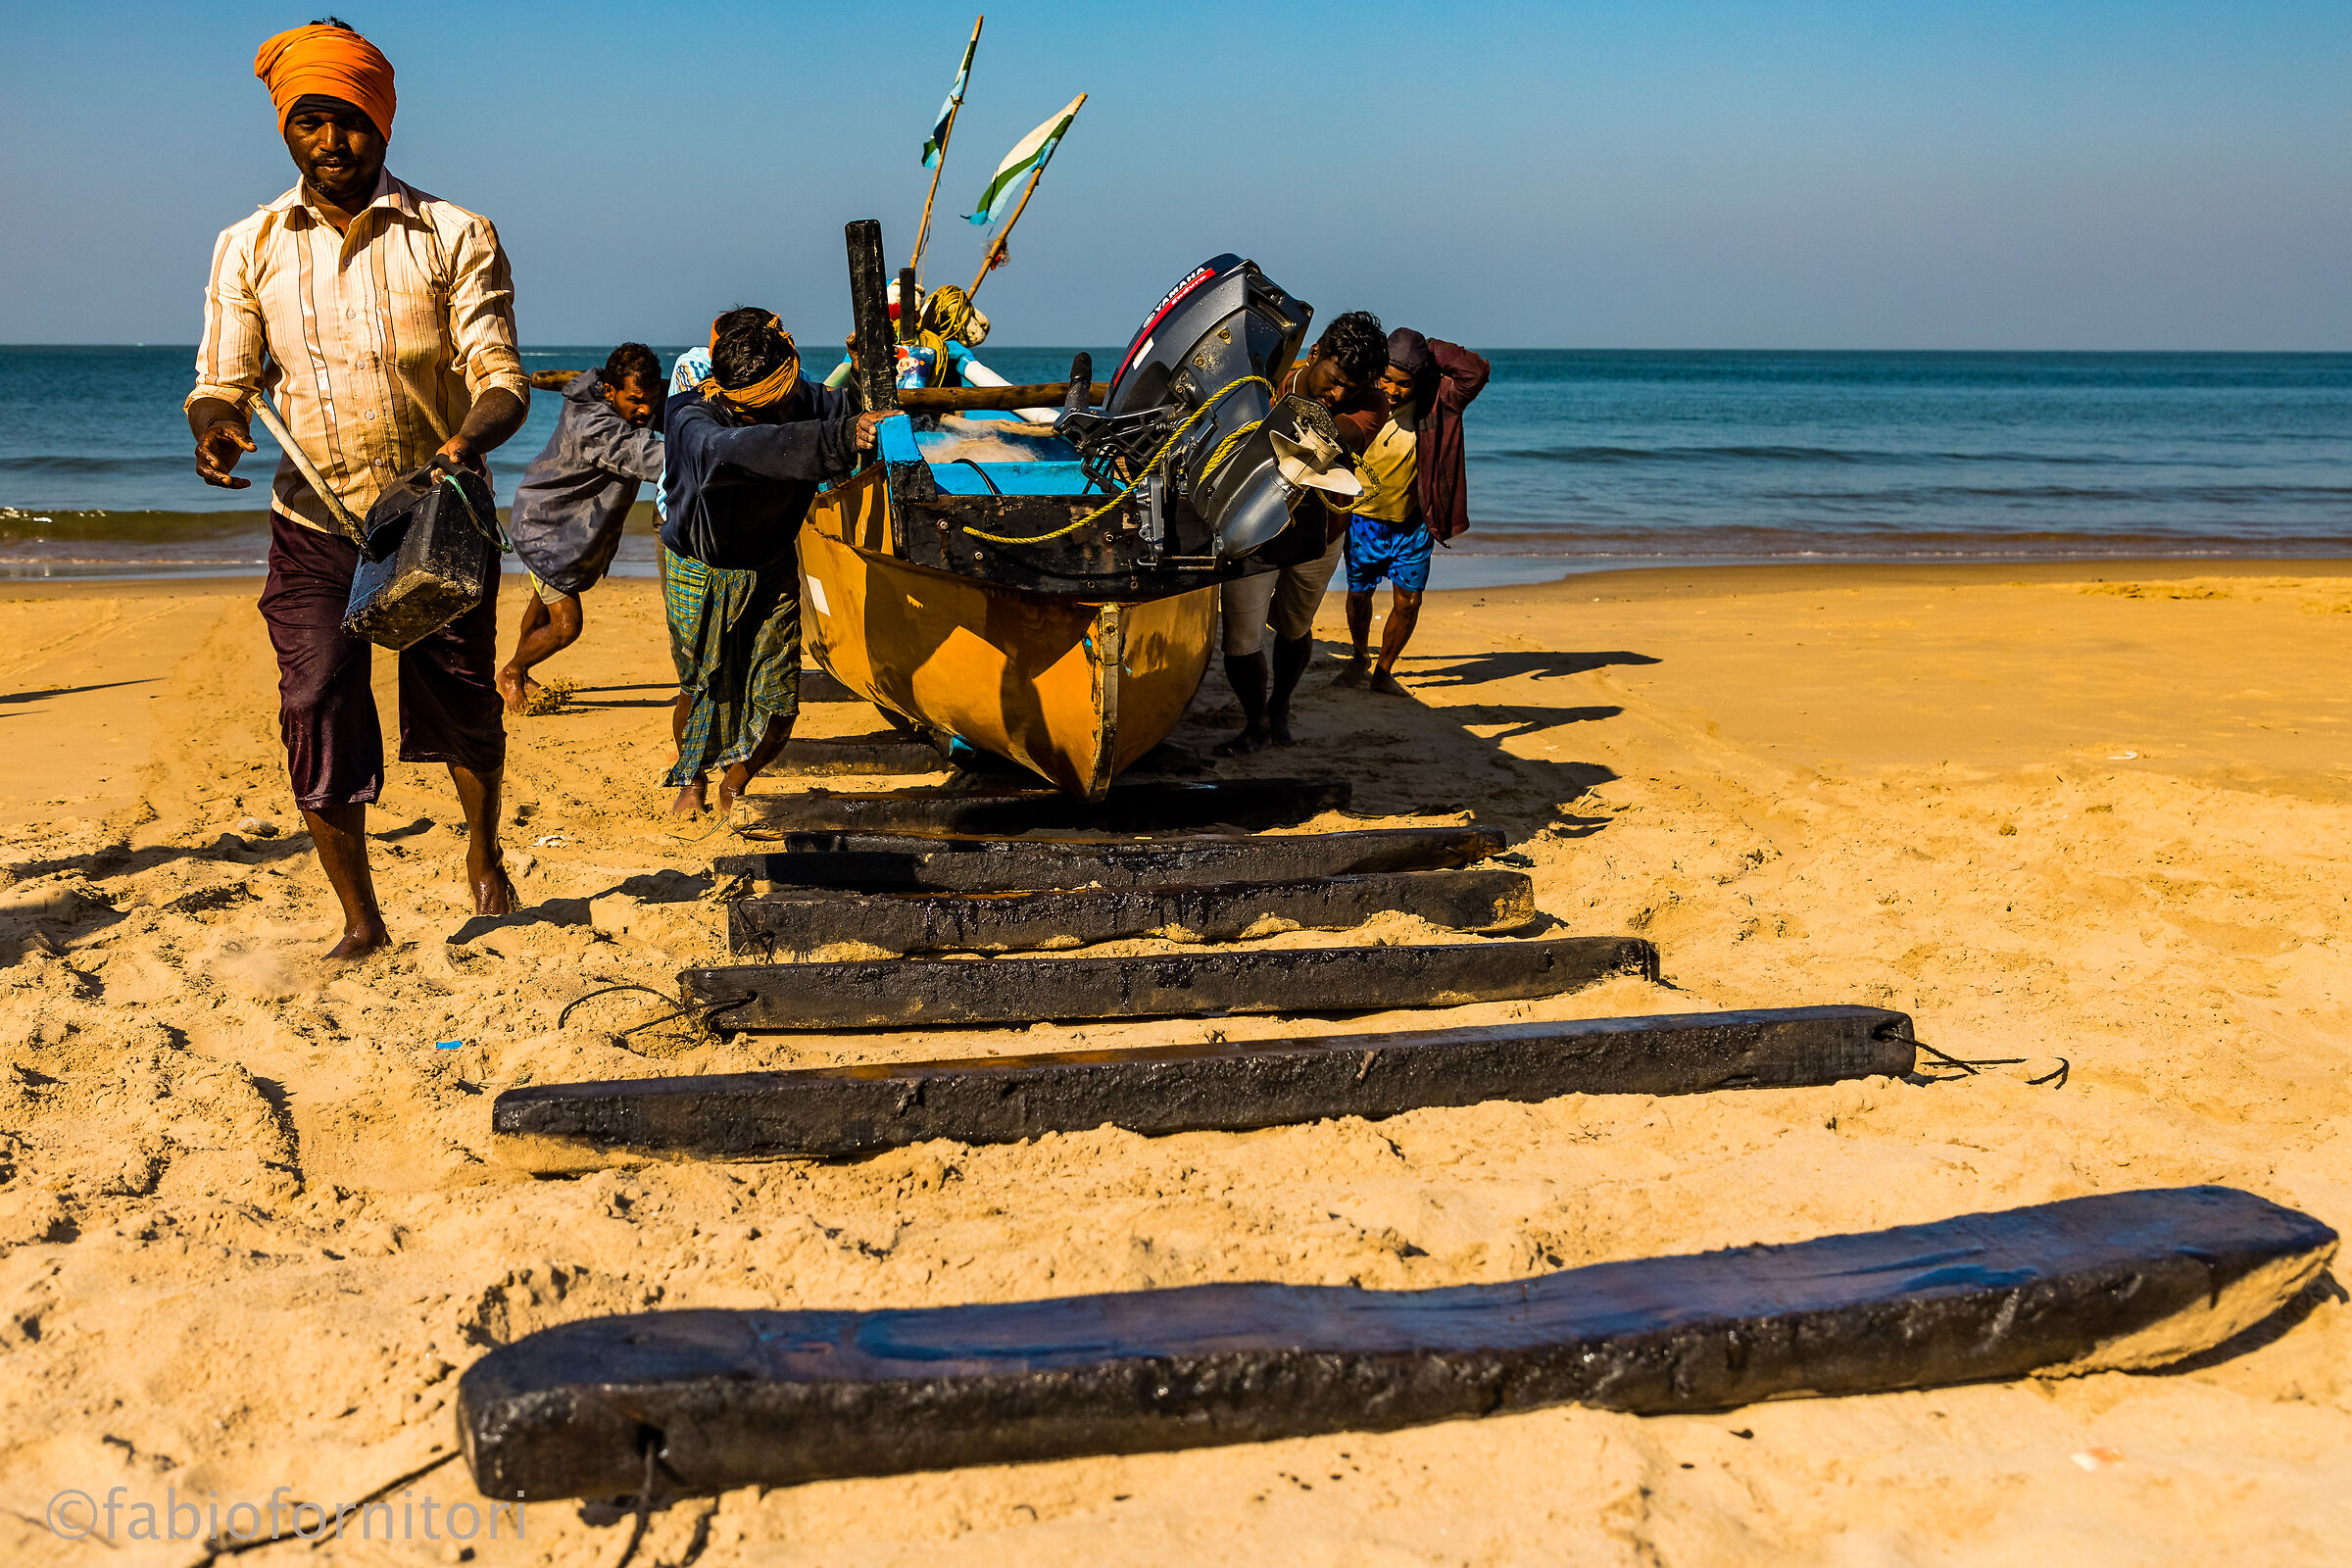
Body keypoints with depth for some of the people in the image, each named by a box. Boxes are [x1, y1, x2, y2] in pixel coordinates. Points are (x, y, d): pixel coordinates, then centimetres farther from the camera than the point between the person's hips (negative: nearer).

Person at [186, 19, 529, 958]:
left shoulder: (455, 238, -3)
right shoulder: (249, 248, 4)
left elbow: (500, 377, -9)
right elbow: (221, 381, 5)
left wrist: (471, 438, -31)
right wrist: (214, 425, -20)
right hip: (315, 521, 1)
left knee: (461, 701, 8)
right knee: (318, 715, -5)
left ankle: (483, 854, 39)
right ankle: (360, 923, 10)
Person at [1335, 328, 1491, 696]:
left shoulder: (1434, 401, -14)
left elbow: (1476, 372, -28)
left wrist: (1431, 349, -25)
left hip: (1413, 524, 0)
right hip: (1365, 520, 0)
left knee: (1409, 601, 0)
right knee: (1358, 594, 11)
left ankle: (1384, 671, 20)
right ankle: (1360, 659, 38)